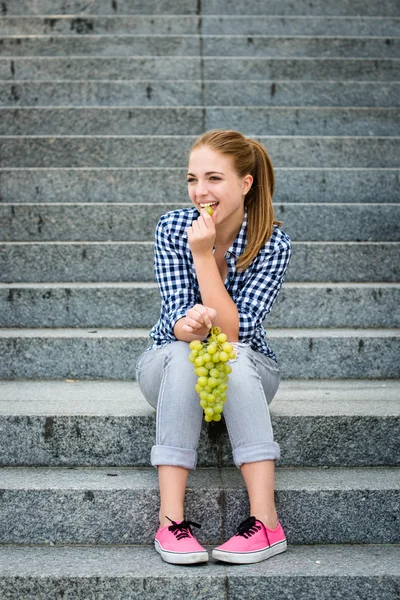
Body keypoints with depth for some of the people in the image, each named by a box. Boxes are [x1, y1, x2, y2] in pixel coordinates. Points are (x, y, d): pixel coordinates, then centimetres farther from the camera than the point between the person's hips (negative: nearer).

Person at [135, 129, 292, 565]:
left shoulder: (273, 244, -17)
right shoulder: (172, 228, -13)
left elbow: (234, 333, -25)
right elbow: (177, 313, -18)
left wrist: (204, 255, -31)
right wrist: (187, 325, -43)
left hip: (246, 372, -1)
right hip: (170, 367, 1)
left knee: (232, 357, -35)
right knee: (184, 353, -34)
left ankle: (265, 519, -38)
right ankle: (171, 519, -37)